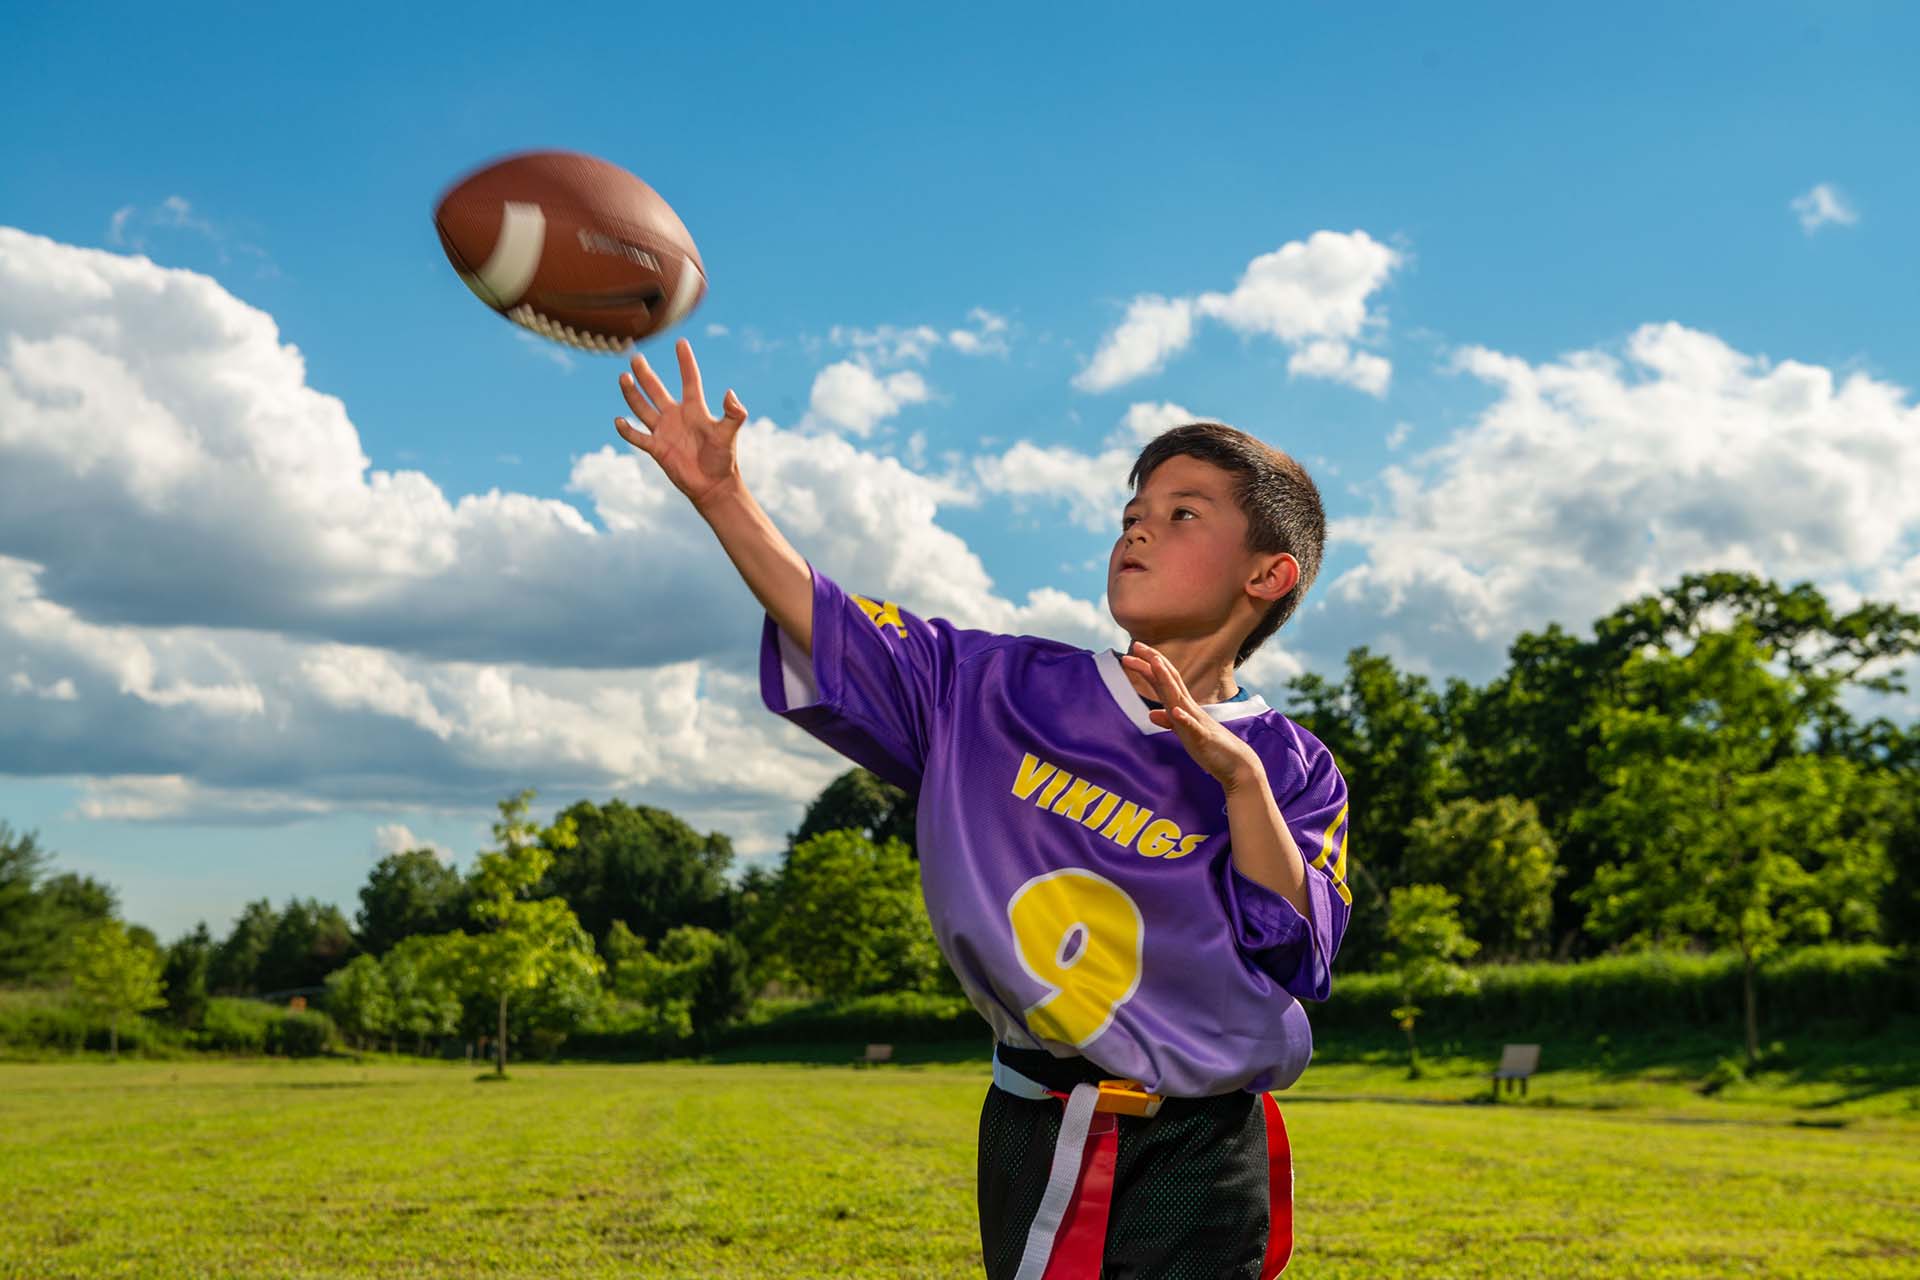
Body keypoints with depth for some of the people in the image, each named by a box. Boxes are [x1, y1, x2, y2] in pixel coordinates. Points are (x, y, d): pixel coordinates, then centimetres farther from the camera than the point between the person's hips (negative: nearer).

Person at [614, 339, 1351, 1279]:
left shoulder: (1288, 769, -3)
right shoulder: (1005, 692, 2)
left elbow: (1297, 955, -13)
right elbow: (832, 631, 0)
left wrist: (1240, 778, -23)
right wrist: (721, 494, -10)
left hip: (1193, 1159, -2)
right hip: (1028, 1142, 2)